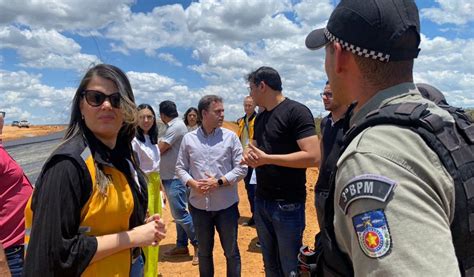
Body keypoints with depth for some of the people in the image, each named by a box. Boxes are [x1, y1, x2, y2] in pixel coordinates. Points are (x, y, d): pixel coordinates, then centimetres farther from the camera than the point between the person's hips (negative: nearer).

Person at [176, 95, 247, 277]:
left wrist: (218, 182, -16)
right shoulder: (188, 139, 1)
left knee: (231, 252, 12)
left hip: (226, 205, -1)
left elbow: (241, 168, -5)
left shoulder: (230, 137, -4)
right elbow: (180, 168, 5)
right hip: (199, 205, 2)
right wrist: (193, 183, -13)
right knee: (204, 252, 19)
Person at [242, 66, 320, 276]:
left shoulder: (296, 111, -14)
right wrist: (249, 155, -7)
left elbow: (313, 157, -23)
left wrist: (267, 158, -21)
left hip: (288, 205, -7)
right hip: (261, 201, 7)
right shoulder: (260, 118, 11)